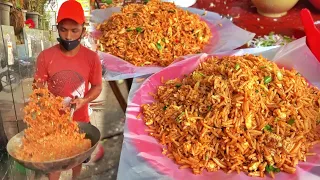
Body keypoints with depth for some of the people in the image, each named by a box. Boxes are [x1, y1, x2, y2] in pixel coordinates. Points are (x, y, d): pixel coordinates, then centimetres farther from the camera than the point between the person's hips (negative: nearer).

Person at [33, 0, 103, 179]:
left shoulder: (92, 58, -13)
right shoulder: (45, 56, -13)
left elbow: (97, 87, -1)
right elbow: (39, 87, -3)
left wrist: (83, 101, -20)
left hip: (80, 121, 1)